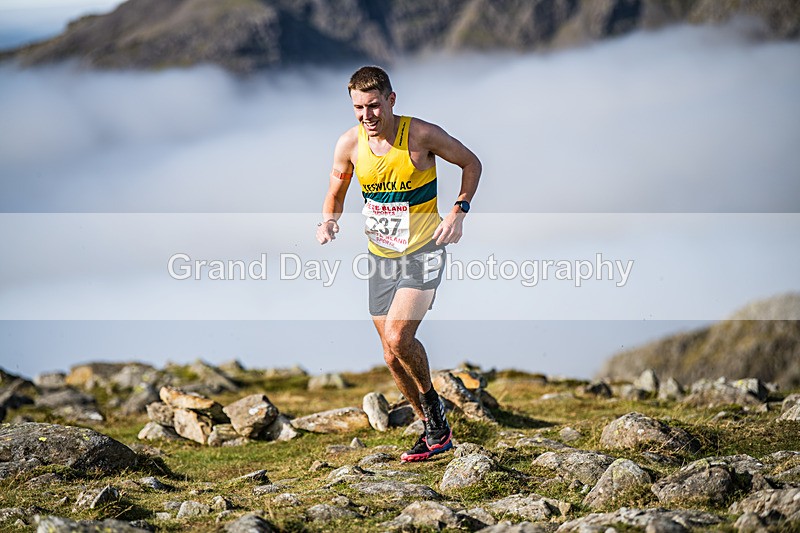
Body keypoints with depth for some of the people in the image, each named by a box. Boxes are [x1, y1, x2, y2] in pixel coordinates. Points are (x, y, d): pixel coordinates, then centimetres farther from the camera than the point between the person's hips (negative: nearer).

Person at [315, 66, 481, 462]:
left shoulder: (421, 135, -15)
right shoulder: (349, 143, -5)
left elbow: (471, 163, -1)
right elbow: (336, 193, 10)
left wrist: (459, 211, -15)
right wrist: (327, 221, -11)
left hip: (423, 250, -5)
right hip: (381, 255, 5)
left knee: (398, 338, -23)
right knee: (393, 357, 7)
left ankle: (430, 398, 6)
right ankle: (435, 431, 25)